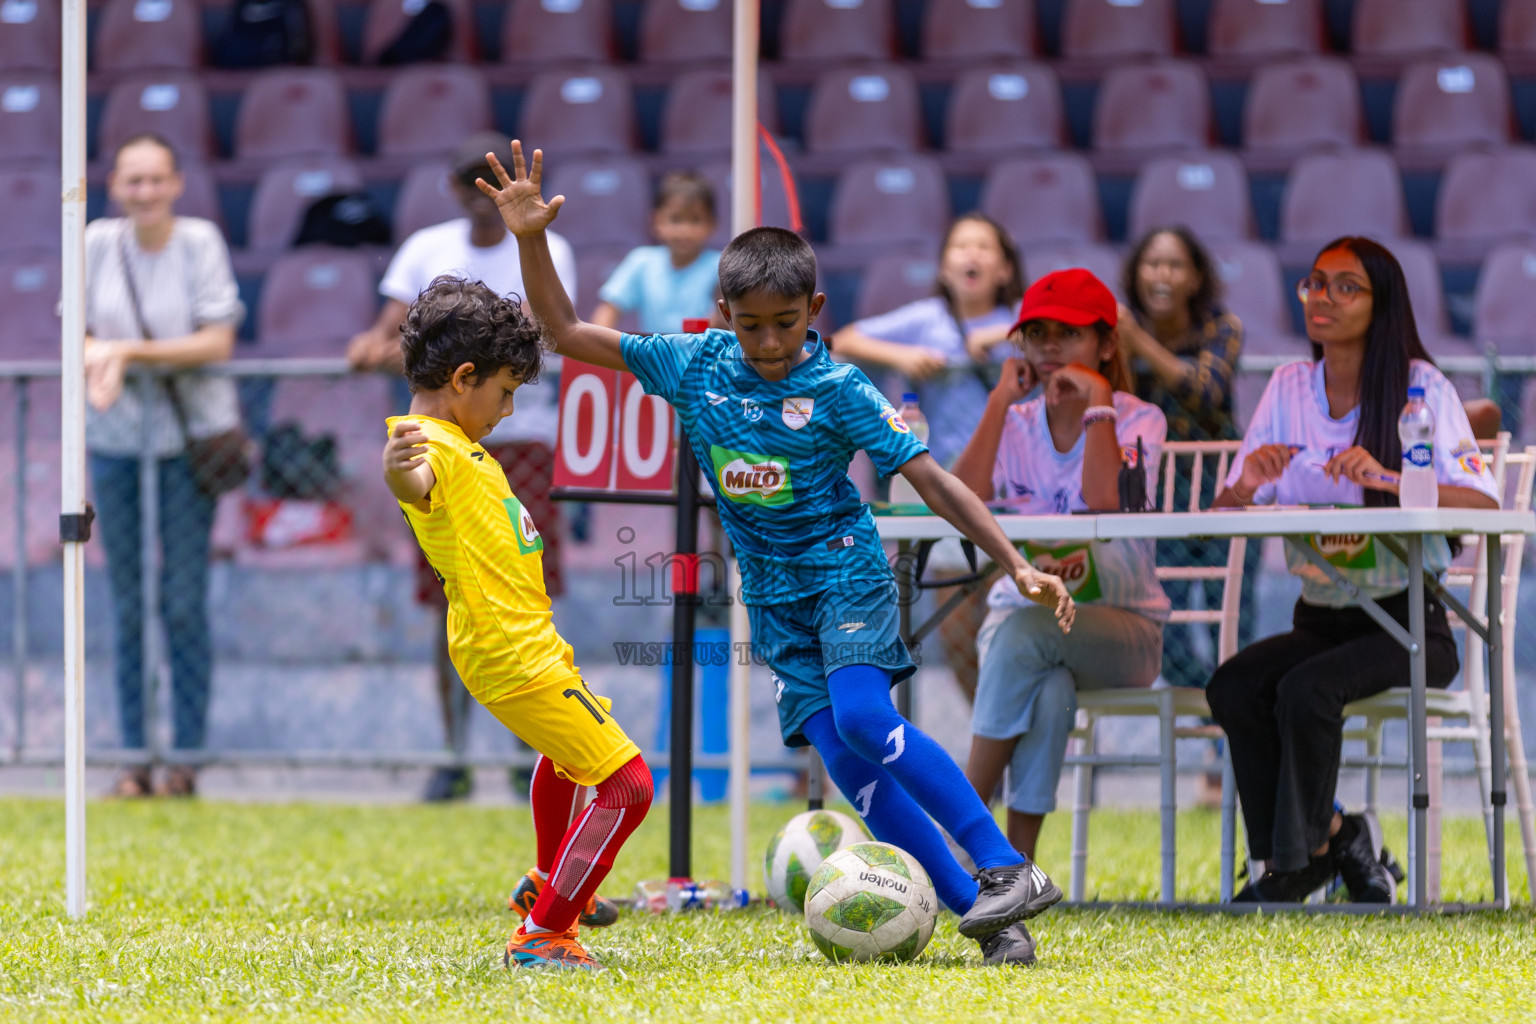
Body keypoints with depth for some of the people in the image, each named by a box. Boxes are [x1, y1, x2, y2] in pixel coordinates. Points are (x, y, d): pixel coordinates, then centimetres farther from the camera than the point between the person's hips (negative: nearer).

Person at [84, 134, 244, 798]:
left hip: (190, 436, -3)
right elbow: (79, 336, 5)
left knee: (185, 602, -2)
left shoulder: (200, 242, -7)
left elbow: (218, 342, -11)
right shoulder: (98, 243, 1)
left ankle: (187, 759, 5)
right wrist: (97, 359, -18)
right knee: (127, 605, 5)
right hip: (115, 438, 3)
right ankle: (134, 760, 10)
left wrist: (130, 351, -19)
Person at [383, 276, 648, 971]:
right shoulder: (433, 450, -23)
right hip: (513, 654, -11)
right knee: (626, 783, -14)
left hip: (528, 639, 11)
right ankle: (542, 934, -14)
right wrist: (397, 471, -69)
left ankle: (547, 884, 57)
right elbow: (417, 484, -49)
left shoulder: (454, 441, 10)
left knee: (565, 752, 37)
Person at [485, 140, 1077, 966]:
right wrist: (531, 239, -8)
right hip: (774, 595, 4)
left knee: (862, 719, -28)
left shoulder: (837, 390, -12)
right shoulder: (694, 365, -1)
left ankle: (1009, 872, -28)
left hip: (844, 569, -4)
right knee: (847, 763, -8)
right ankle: (983, 916, -7)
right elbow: (567, 334, 4)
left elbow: (931, 481, -12)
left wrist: (1017, 566, -18)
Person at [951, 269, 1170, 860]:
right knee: (1051, 694, -35)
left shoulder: (1137, 419, 0)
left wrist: (1097, 399, -14)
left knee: (1025, 629, -36)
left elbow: (1104, 499, -21)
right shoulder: (1016, 425, 10)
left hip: (1121, 626, -2)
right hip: (1020, 610, 2)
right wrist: (1001, 401, -6)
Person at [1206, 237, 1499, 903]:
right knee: (1232, 686, -24)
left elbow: (1482, 507, -15)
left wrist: (1385, 478, -29)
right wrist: (1248, 480, -17)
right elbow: (1225, 511, 7)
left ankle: (1296, 862, -14)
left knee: (1305, 690, -31)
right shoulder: (1289, 388, 9)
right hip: (1321, 618, 5)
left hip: (1409, 622, -4)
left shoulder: (1422, 389, -4)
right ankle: (1331, 837, -8)